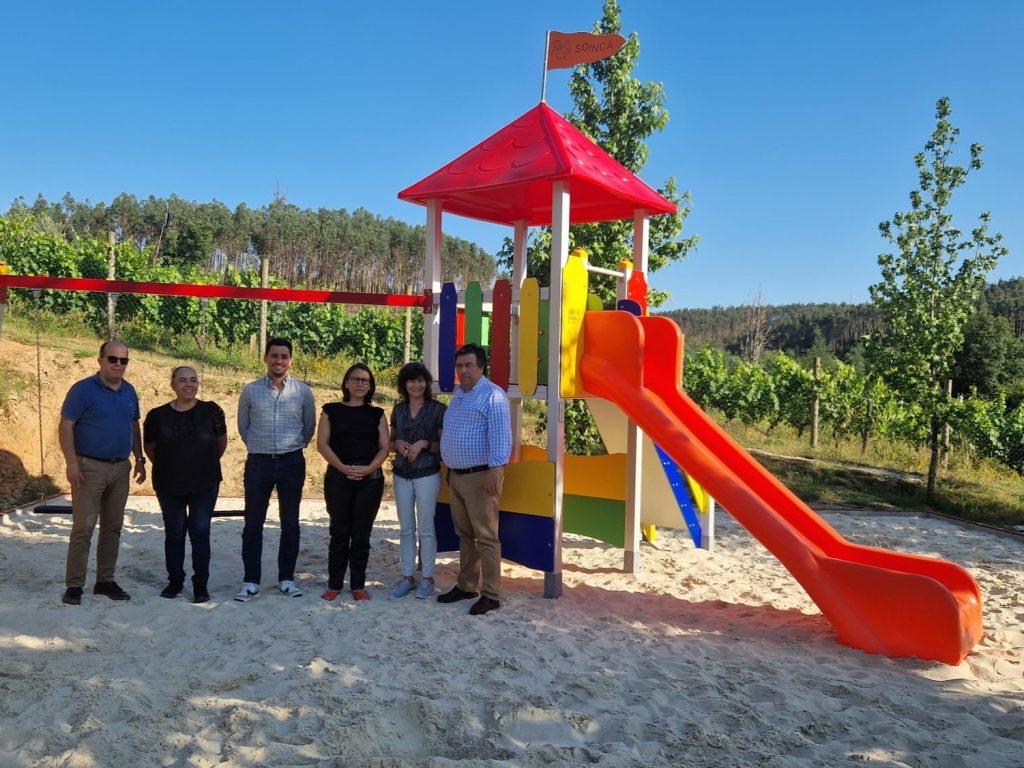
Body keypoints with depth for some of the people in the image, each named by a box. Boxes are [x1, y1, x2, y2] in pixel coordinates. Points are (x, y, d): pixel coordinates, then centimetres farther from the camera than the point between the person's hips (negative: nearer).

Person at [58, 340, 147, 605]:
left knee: (113, 527, 10)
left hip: (121, 468, 6)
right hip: (90, 467, -6)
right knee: (83, 527, -5)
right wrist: (72, 463, -18)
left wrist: (140, 459, 13)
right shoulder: (83, 389, -8)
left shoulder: (129, 392, 9)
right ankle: (74, 585, 4)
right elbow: (65, 427, -11)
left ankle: (106, 581, 19)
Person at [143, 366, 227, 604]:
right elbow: (149, 448, 11)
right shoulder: (158, 415, -4)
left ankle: (201, 584, 10)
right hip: (169, 486, 1)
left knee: (200, 532, 2)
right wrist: (168, 467, 14)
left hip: (204, 484, -1)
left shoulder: (211, 411, -6)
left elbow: (222, 442, 8)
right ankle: (175, 581, 26)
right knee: (174, 533, 11)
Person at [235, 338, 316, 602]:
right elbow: (242, 425, 12)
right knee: (253, 524, 3)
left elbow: (309, 425, 11)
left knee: (290, 524, 7)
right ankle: (251, 581, 12)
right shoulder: (251, 390, 0)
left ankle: (286, 578, 18)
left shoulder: (303, 391, -1)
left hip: (292, 462, 0)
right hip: (258, 462, 0)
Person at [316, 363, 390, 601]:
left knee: (361, 534, 5)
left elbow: (385, 447, 4)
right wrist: (343, 467, -14)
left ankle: (358, 584, 15)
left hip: (370, 479, 1)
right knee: (339, 532, 3)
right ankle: (334, 584, 14)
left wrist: (368, 469, -13)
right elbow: (322, 443, -2)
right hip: (338, 478, -1)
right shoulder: (332, 410, 5)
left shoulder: (376, 414, 8)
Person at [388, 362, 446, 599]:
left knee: (425, 528, 2)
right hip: (401, 475, 4)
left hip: (427, 475, -4)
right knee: (406, 528, 10)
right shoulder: (398, 409, 8)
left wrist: (424, 444, -19)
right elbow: (391, 441, 15)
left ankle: (428, 578, 13)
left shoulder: (437, 408, -5)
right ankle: (408, 577, 19)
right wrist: (398, 444, -7)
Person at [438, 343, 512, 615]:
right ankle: (466, 585, 27)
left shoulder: (492, 394, -12)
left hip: (480, 477, -9)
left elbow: (500, 436, -19)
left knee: (486, 537, -4)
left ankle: (491, 595, 3)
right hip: (456, 475, 9)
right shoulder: (458, 394, 16)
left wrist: (495, 470, -26)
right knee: (464, 534, 16)